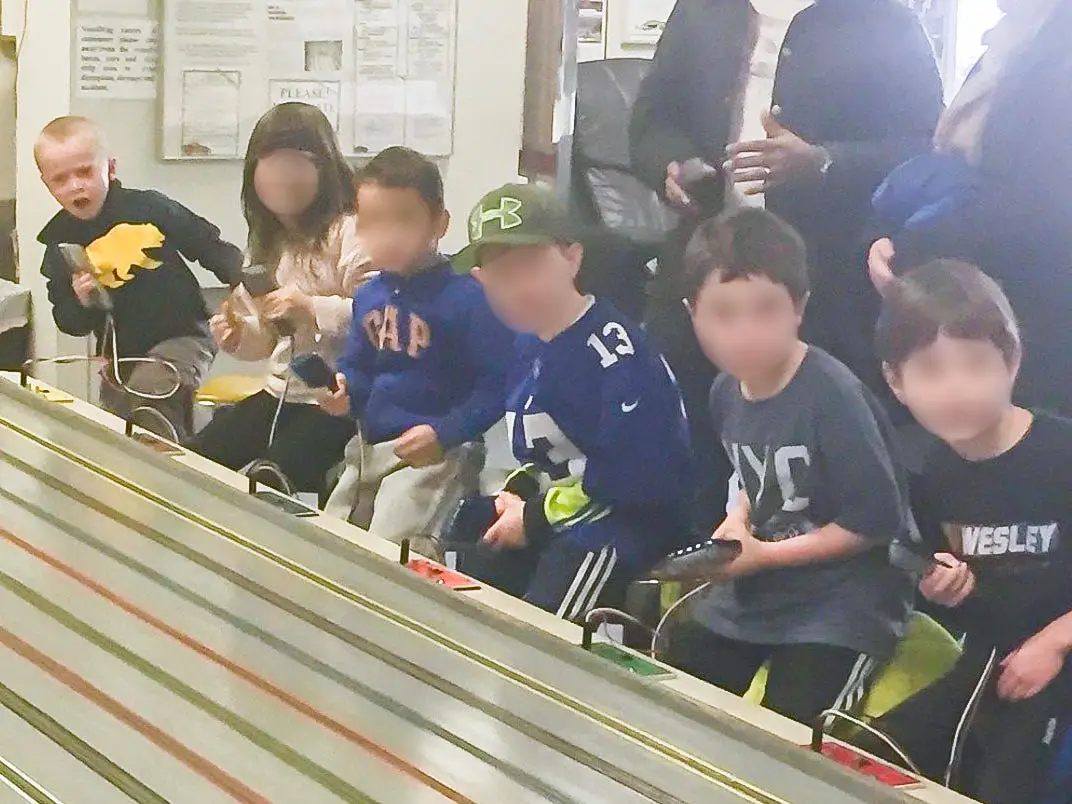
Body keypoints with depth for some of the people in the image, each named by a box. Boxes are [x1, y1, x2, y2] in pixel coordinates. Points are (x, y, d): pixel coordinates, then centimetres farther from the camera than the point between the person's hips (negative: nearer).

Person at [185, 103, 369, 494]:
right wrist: (238, 334, 0)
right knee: (196, 457, -2)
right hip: (280, 392, 8)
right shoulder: (271, 243, 15)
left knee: (278, 475, -25)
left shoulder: (349, 234, -12)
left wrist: (311, 309, -28)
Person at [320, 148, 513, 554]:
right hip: (369, 446, 8)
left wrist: (445, 433, -27)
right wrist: (343, 391, -3)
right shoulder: (370, 296, 7)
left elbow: (496, 383, -20)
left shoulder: (466, 298, -17)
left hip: (431, 454, -8)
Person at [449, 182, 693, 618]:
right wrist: (516, 495, -1)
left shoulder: (612, 346, -22)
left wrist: (537, 518, -15)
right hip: (551, 512, 9)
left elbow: (637, 476, -25)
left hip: (629, 516, -9)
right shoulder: (529, 345, 8)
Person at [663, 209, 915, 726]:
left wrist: (765, 554, -17)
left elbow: (876, 521, -20)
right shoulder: (726, 391, 0)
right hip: (754, 590, 7)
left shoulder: (833, 397, -24)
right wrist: (734, 527, -2)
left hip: (843, 601, -7)